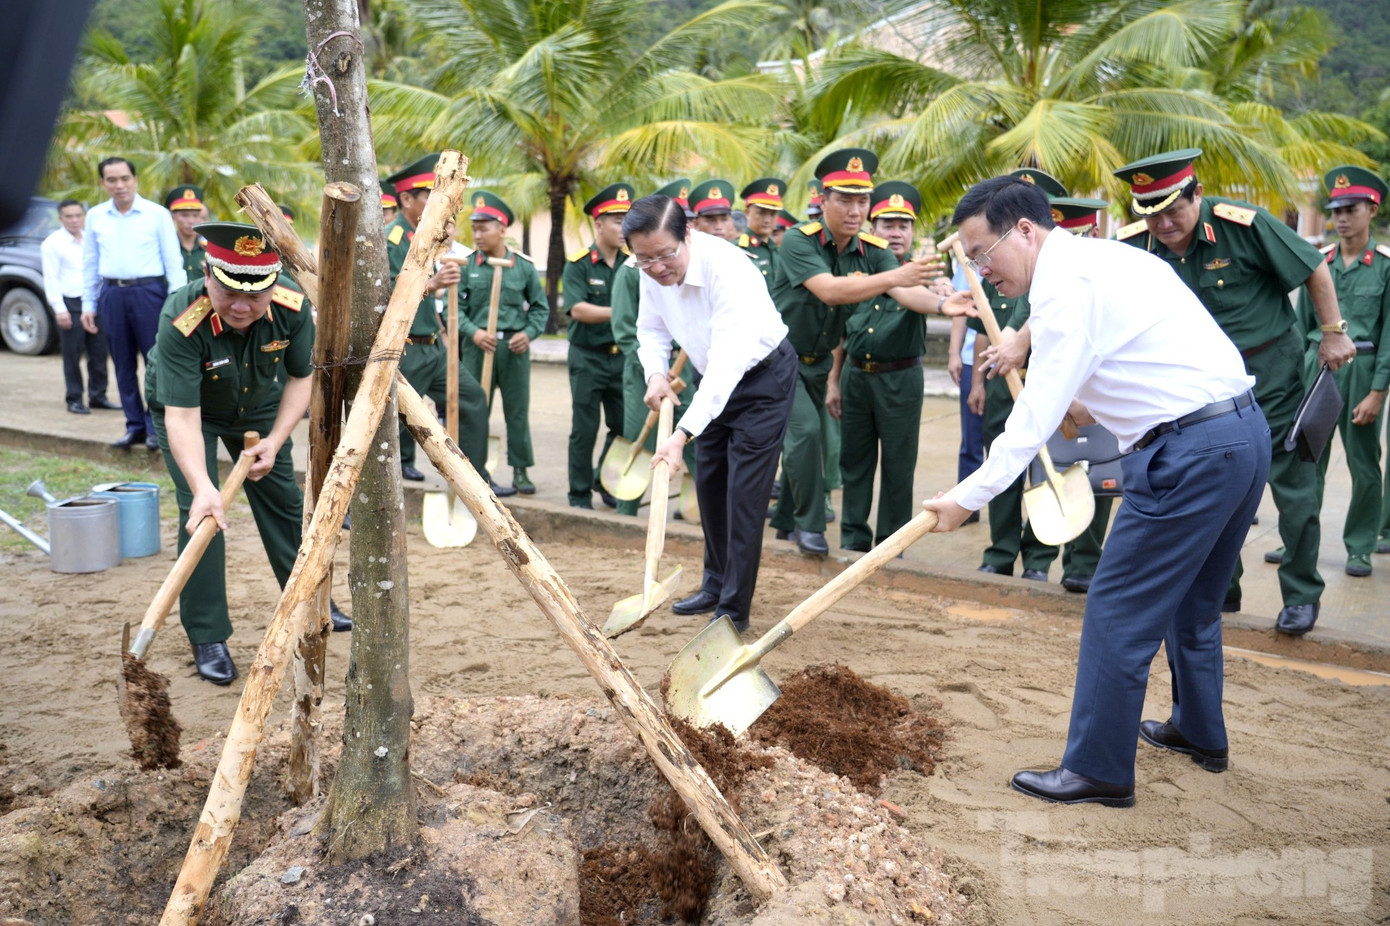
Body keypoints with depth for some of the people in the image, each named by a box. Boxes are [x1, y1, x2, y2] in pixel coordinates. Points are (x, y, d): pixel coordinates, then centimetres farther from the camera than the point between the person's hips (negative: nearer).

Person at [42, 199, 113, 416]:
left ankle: (97, 396, 15)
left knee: (99, 353, 6)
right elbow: (51, 279, -5)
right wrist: (59, 309, -12)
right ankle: (74, 399, 8)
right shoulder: (53, 243, 0)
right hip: (70, 304, -4)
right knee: (72, 355, 0)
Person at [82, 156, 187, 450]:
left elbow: (173, 260, -1)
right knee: (123, 365, 8)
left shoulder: (157, 214, -1)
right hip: (112, 294, 4)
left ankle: (156, 427, 4)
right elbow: (89, 263, 15)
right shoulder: (95, 216, 10)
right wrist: (88, 305, 12)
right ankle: (134, 426, 17)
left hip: (148, 292, -4)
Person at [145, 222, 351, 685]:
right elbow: (182, 416, -41)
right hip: (184, 408, -3)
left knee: (283, 498, 10)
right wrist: (202, 488, -54)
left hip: (257, 405, 4)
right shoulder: (181, 322, -40)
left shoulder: (293, 307, -29)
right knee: (200, 513, -15)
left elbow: (300, 377, -12)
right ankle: (208, 638, -2)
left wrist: (274, 441, -20)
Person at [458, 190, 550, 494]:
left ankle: (520, 471, 17)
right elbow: (454, 306, -1)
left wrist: (529, 333, -6)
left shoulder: (524, 265, 2)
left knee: (518, 410, 6)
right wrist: (473, 332, -16)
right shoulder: (467, 265, -1)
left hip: (515, 348, 1)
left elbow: (540, 306, 10)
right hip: (477, 347, 0)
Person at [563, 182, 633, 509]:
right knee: (584, 430, 2)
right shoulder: (578, 264, -8)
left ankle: (604, 481, 30)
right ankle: (580, 496, 13)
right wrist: (620, 312, -31)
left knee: (623, 427, 9)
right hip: (588, 359, -4)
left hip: (622, 357, 4)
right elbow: (577, 309, -20)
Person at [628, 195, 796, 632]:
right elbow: (651, 328, 5)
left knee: (745, 491, -10)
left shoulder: (727, 268, -36)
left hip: (762, 377, -7)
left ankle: (734, 609, 0)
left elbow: (728, 362, -43)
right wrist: (655, 374, -17)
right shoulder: (652, 271, -13)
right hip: (714, 379, 8)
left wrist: (682, 434, -50)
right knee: (708, 482, 14)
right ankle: (715, 584, 31)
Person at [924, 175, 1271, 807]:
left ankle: (1097, 770, 7)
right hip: (1246, 429, 11)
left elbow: (1037, 414, -18)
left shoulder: (1065, 284, -14)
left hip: (1189, 452, -11)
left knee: (1118, 612, -2)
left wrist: (968, 497, -15)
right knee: (1191, 602, 25)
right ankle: (1199, 732, 41)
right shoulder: (1104, 257, 16)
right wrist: (1093, 404, 23)